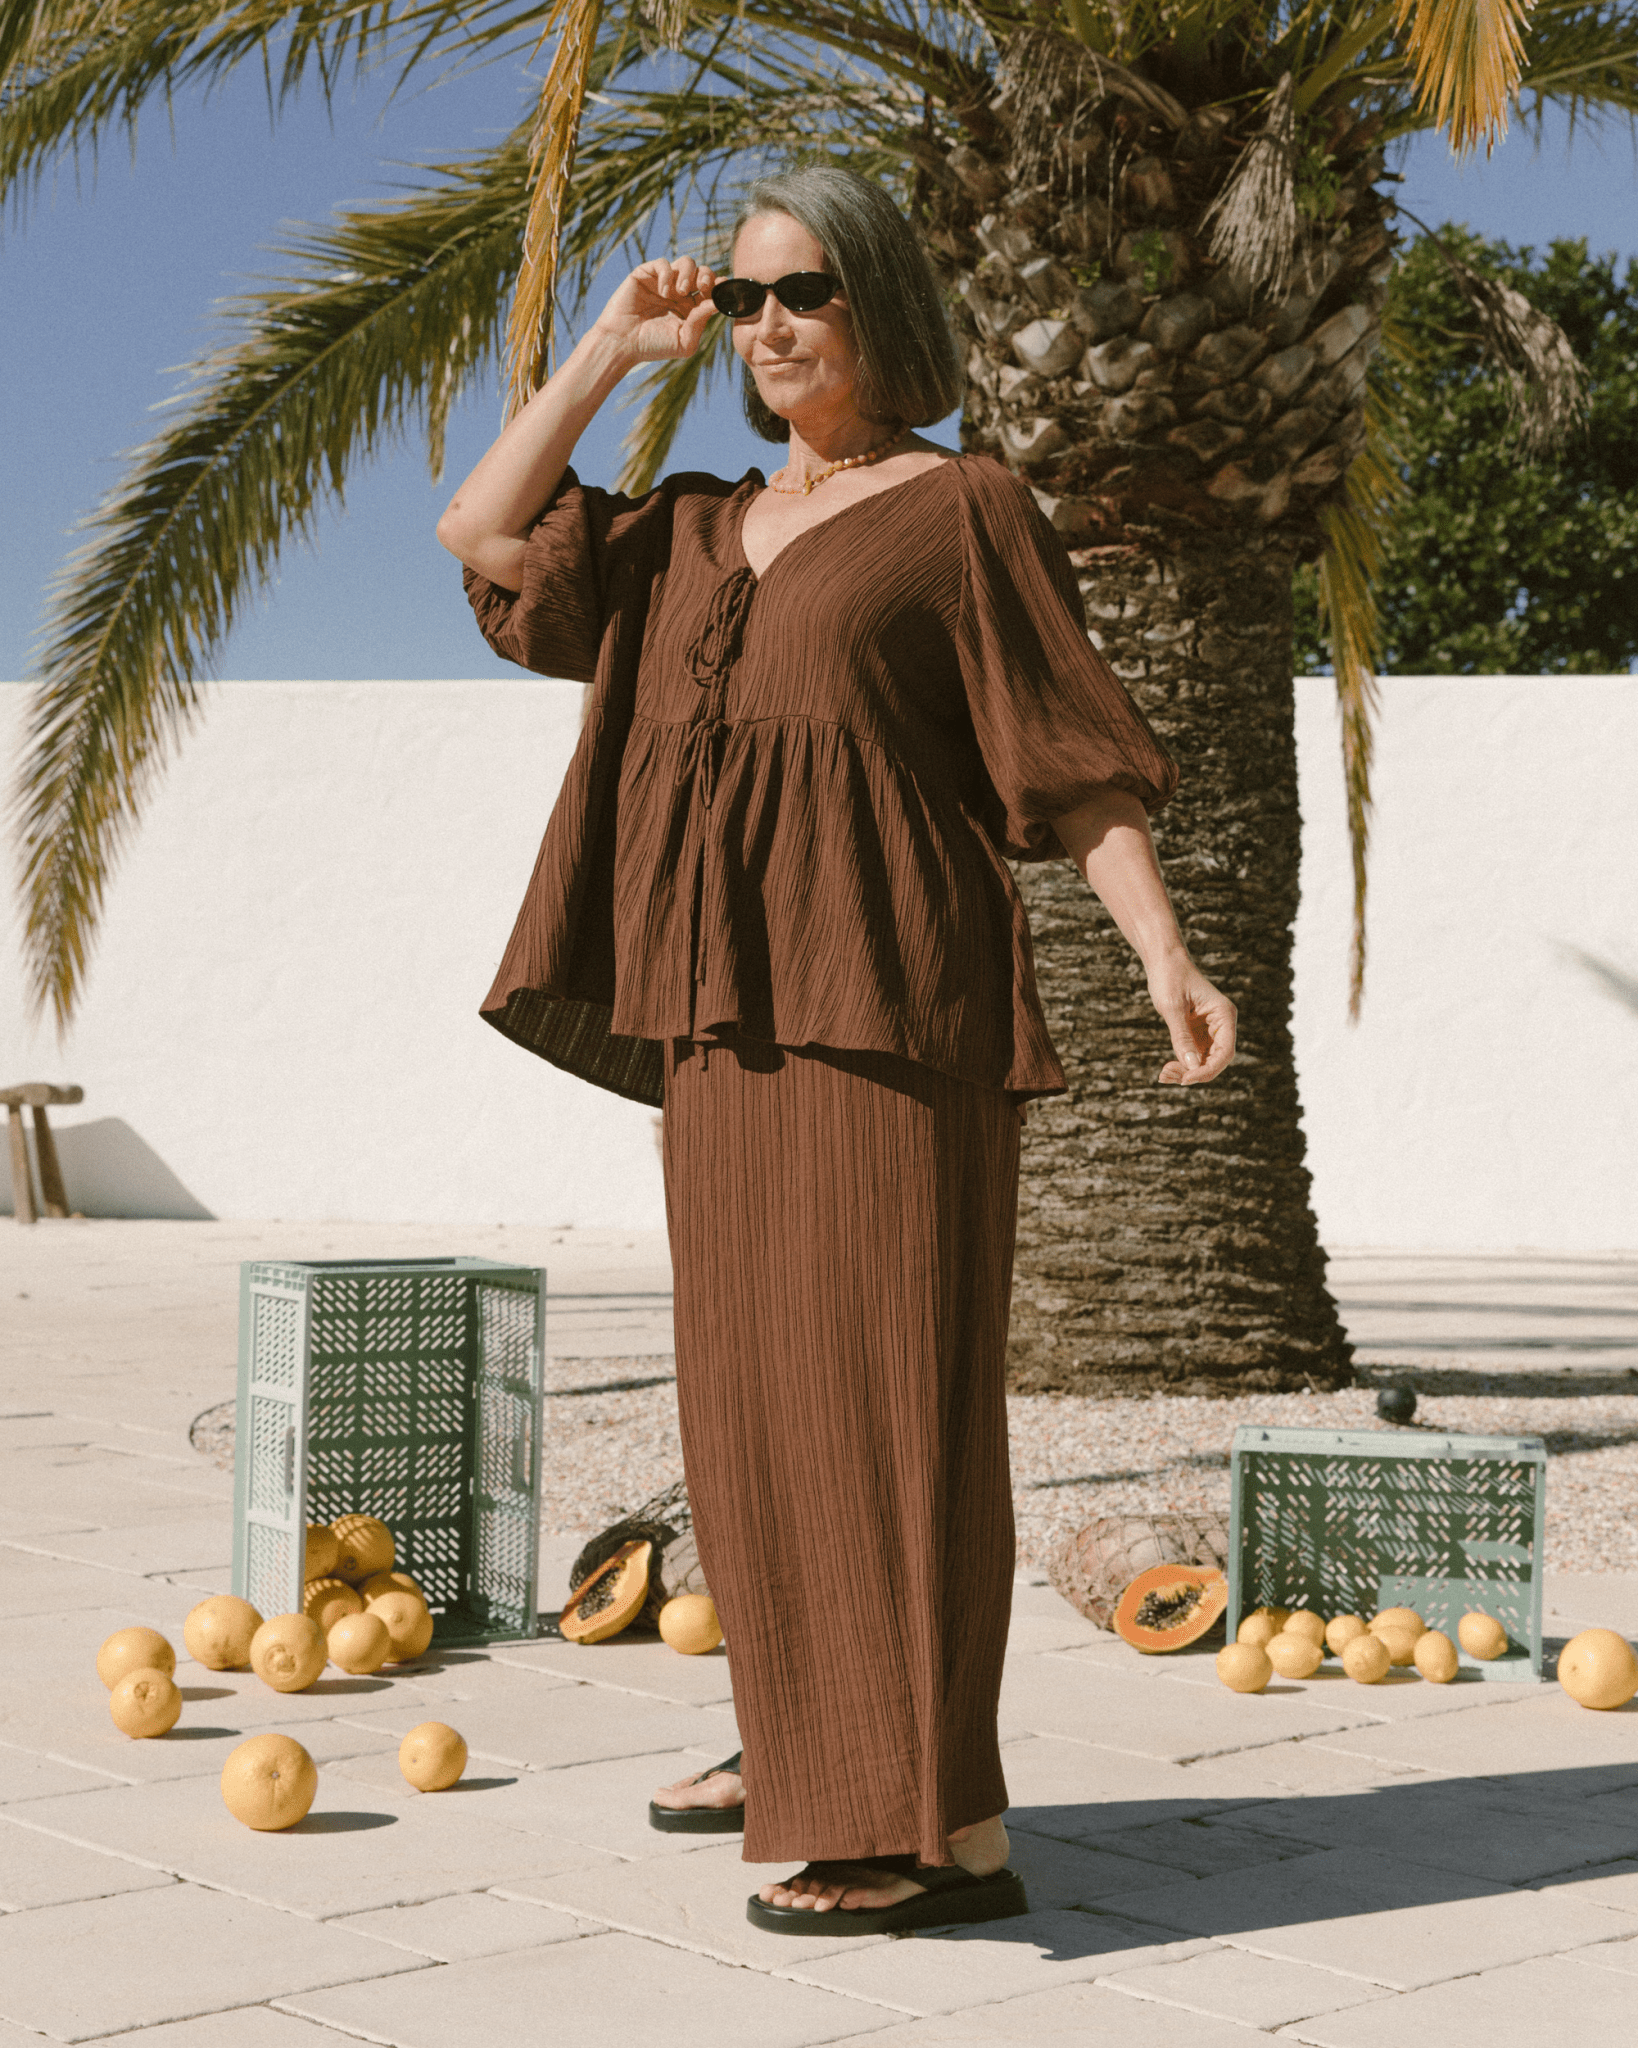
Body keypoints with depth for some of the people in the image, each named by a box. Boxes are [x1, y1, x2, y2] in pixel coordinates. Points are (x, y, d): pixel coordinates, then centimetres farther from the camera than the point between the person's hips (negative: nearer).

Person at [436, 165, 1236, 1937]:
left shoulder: (961, 510, 0)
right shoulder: (695, 537, 20)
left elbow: (1075, 756, -5)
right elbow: (481, 533, 12)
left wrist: (1164, 958, -17)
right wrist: (614, 344, 13)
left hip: (881, 990, -7)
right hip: (726, 1009, 7)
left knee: (879, 1380, -11)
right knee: (760, 1385, 12)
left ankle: (948, 1829, -9)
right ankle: (810, 1743, 26)